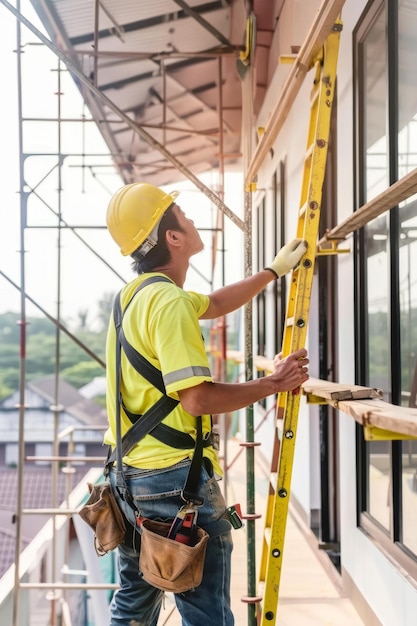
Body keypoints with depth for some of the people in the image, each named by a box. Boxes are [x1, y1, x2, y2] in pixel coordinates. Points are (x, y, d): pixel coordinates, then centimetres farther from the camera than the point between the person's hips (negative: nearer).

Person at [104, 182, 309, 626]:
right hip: (175, 477, -10)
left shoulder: (137, 293, 12)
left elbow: (215, 304, 27)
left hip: (130, 473, 10)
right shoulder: (168, 301, -17)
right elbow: (198, 397, -24)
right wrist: (272, 384, -12)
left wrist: (274, 270, 30)